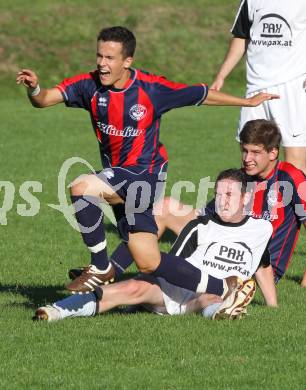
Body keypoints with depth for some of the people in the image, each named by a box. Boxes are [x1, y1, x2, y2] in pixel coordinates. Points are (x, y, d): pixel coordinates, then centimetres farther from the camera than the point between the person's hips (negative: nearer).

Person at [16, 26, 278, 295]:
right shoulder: (90, 84, -4)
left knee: (82, 188, -29)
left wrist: (248, 101, 8)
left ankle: (101, 267, -12)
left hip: (144, 174, -6)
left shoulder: (151, 88, -13)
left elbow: (202, 95, -1)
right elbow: (44, 99, -14)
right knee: (149, 263, 8)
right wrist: (34, 88, -37)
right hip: (118, 178, 6)